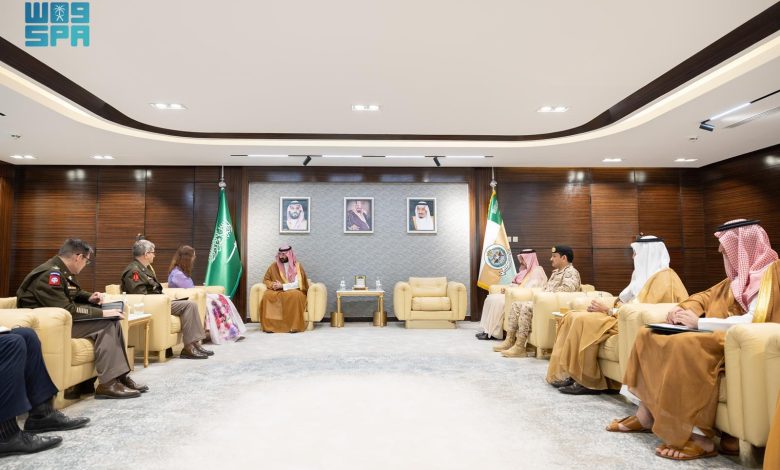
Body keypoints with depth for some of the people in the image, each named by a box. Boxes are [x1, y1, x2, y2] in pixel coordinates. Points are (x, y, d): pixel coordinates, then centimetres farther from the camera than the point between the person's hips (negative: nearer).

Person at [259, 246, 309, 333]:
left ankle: (294, 326, -32)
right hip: (276, 291, 3)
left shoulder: (297, 266, -2)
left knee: (295, 295, -39)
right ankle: (269, 326, -26)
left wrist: (282, 286, -18)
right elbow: (265, 279, 13)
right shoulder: (274, 266, 8)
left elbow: (298, 284, -11)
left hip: (293, 291, -3)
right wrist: (272, 285, -9)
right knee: (267, 295, -31)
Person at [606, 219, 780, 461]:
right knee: (648, 335, -2)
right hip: (716, 335, 10)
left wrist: (700, 322, -22)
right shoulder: (741, 274, 19)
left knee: (685, 345, -37)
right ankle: (646, 415, -3)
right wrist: (684, 308, 1)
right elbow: (708, 296, 23)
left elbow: (755, 321, -23)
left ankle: (699, 437, -31)